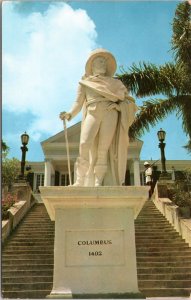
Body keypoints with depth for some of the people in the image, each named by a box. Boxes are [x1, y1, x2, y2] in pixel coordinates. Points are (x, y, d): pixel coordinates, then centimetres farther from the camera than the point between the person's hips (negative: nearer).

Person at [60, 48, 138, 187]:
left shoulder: (114, 82, 27)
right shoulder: (85, 82, 23)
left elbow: (126, 98, 21)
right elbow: (78, 102, 12)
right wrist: (70, 114, -7)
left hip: (110, 114, 1)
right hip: (93, 113, -1)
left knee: (103, 150, -13)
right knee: (85, 144, -24)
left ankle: (98, 184, -15)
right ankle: (80, 182, -22)